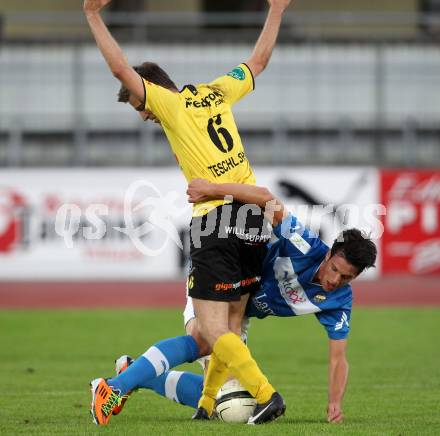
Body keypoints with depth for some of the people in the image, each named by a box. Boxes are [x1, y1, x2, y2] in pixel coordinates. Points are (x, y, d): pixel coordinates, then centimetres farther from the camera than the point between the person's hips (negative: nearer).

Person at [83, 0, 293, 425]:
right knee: (230, 322, 12)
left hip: (214, 221, -7)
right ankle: (207, 404, 17)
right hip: (254, 218, 7)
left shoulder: (170, 104, -2)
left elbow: (121, 68, -9)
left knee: (213, 330, -7)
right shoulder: (218, 92, 14)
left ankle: (265, 394, -20)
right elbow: (258, 61, 29)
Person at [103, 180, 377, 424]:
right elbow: (266, 198, -44)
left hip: (241, 312, 6)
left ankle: (140, 378, 14)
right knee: (202, 340, -33)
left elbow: (338, 358, -13)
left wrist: (335, 403, -29)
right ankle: (118, 384, -25)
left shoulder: (339, 300, -16)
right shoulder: (306, 247, -32)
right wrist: (212, 189, -51)